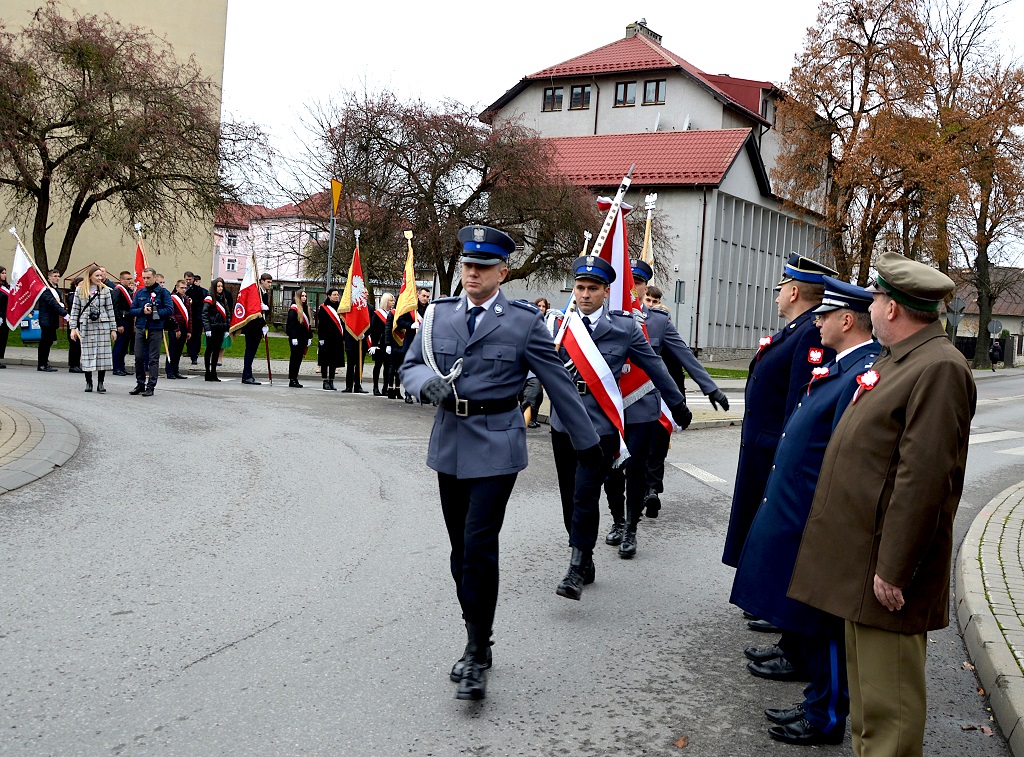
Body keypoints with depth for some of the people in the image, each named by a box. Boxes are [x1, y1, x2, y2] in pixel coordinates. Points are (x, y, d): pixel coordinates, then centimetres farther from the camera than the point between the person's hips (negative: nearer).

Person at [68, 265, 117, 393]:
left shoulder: (105, 290, 5)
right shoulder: (80, 290, 4)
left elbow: (110, 309, 7)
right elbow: (75, 309, 7)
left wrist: (113, 329, 4)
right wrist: (73, 328, 1)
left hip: (103, 325, 0)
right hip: (86, 326, 0)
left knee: (103, 353, -2)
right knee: (87, 354, 2)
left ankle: (100, 383, 6)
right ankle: (88, 382, 14)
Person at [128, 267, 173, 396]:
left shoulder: (163, 292, 0)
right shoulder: (139, 293, 11)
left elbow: (170, 310, -7)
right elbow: (131, 310, 9)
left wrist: (154, 312, -14)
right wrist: (142, 310, -10)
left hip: (156, 329, -4)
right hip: (140, 329, 4)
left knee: (153, 359, -1)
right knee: (139, 358, 5)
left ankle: (151, 386, 2)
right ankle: (140, 384, 17)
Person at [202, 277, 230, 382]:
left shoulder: (224, 300, 14)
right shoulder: (209, 300, -6)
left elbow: (227, 315, 17)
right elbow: (204, 315, -11)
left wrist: (227, 329, 12)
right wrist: (207, 329, -17)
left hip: (220, 329, 6)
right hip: (212, 329, -6)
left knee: (217, 351, 9)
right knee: (209, 350, 0)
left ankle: (213, 373, 15)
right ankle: (208, 373, 3)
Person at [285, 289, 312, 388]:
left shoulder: (305, 308, 16)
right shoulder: (293, 309, -9)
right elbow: (291, 324, -14)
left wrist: (309, 337, 16)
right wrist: (293, 337, -19)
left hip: (303, 338, 8)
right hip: (296, 338, -8)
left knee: (299, 358, 9)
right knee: (295, 358, -5)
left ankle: (294, 379, 15)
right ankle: (292, 380, -1)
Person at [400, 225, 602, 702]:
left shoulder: (524, 322, -4)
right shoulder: (438, 315, 7)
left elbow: (559, 383, 1)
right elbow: (409, 367, 11)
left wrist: (586, 441, 6)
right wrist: (429, 382, -14)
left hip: (496, 446, -4)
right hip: (450, 443, 5)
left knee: (479, 546, -12)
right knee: (461, 549, 11)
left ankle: (477, 655, -2)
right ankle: (476, 643, 26)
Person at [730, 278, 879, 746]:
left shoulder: (865, 373, -21)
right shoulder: (840, 366, 10)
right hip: (798, 515, 10)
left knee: (823, 625, 5)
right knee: (808, 622, 20)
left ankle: (827, 720, 20)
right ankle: (817, 704, 34)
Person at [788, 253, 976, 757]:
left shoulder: (939, 368, -19)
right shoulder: (897, 359, 13)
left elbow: (923, 479, -24)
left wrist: (893, 570, -22)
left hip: (884, 566, -10)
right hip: (860, 554, 10)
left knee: (888, 699, 1)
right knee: (864, 683, 22)